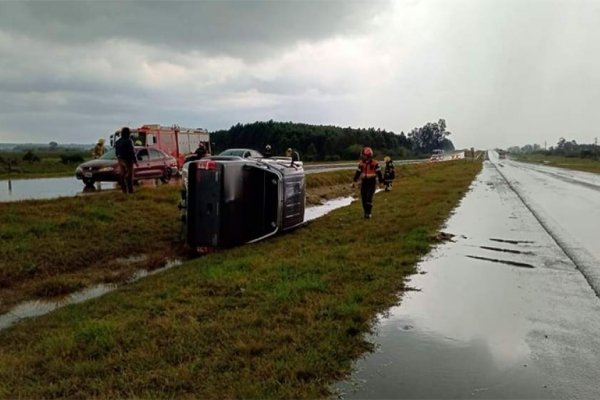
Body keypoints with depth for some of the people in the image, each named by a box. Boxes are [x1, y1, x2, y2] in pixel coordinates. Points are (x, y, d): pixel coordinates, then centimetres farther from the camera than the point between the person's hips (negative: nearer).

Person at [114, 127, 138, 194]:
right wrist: (135, 161, -12)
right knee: (129, 175, -4)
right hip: (128, 160, -8)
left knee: (122, 175, 11)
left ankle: (124, 190, 13)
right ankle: (130, 190, -5)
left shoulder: (117, 142, 11)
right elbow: (132, 152, -17)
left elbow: (116, 152, 16)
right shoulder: (128, 141, -15)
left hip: (120, 160, 8)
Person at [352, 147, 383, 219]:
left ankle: (369, 213, -5)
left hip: (372, 182, -4)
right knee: (363, 198, 1)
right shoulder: (361, 163, 4)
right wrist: (354, 181, 4)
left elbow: (379, 173, -3)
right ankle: (366, 212, 15)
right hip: (364, 182, 4)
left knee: (369, 198, -16)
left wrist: (381, 182, -2)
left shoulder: (375, 163, -8)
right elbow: (358, 172, 9)